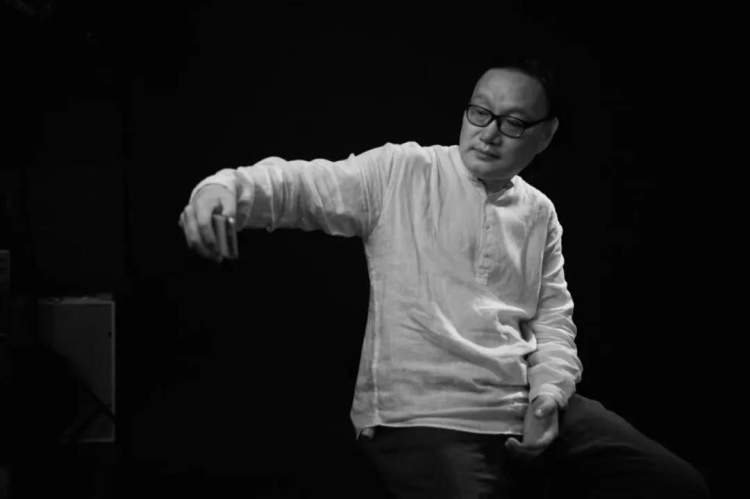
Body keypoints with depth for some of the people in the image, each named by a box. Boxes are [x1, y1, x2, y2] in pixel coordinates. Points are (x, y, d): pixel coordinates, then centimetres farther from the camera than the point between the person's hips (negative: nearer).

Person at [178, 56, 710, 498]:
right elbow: (302, 184, -10)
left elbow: (554, 318, 16)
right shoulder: (400, 172, 0)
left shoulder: (540, 213, 15)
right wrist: (227, 187, -31)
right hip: (422, 419, -5)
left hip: (531, 413, 5)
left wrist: (550, 393, -4)